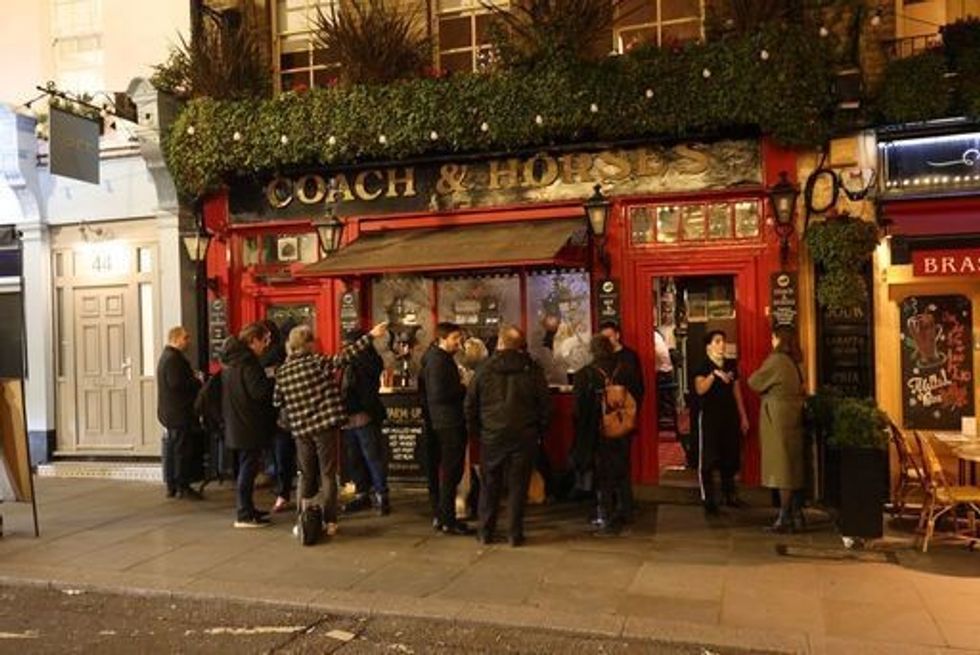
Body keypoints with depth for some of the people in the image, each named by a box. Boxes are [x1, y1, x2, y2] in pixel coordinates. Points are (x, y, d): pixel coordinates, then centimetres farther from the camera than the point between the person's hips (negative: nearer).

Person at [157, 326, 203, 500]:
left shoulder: (167, 356, 17)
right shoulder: (173, 359, -17)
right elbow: (177, 384, -24)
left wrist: (194, 380, 10)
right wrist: (197, 382, -11)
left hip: (170, 412, 11)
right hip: (179, 413, -11)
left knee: (171, 449, 14)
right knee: (182, 450, -5)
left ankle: (171, 486, 20)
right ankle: (182, 487, -1)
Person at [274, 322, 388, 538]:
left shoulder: (282, 371, 2)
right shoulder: (318, 362, -10)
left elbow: (278, 401, 8)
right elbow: (346, 356, -17)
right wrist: (371, 335, -18)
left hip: (301, 430, 4)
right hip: (325, 426, -4)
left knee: (306, 476, 17)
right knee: (327, 474, 4)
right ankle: (329, 522, 4)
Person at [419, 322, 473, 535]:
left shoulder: (442, 358, 16)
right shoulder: (438, 361, -15)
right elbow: (439, 394, -24)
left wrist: (459, 386, 4)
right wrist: (463, 388, -14)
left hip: (442, 422, 10)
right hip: (449, 423, -10)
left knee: (444, 472, 14)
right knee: (451, 472, -5)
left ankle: (440, 516, 22)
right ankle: (447, 521, 0)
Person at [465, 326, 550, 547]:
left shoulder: (485, 369, -2)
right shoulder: (533, 370, -3)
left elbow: (471, 403, 2)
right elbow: (545, 403, 0)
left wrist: (475, 430, 13)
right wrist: (540, 430, 10)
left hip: (491, 435, 1)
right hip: (524, 437, -1)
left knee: (490, 484, 11)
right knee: (518, 485, 6)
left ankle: (485, 532, 17)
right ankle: (515, 534, 9)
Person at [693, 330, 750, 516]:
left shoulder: (731, 365, 11)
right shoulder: (703, 367, -6)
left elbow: (737, 392, 14)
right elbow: (700, 389, -23)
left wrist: (743, 416, 12)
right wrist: (714, 373, -34)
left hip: (730, 416, 6)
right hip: (709, 416, -5)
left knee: (730, 457, 10)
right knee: (708, 459, -4)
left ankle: (730, 495, 24)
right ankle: (708, 501, -1)